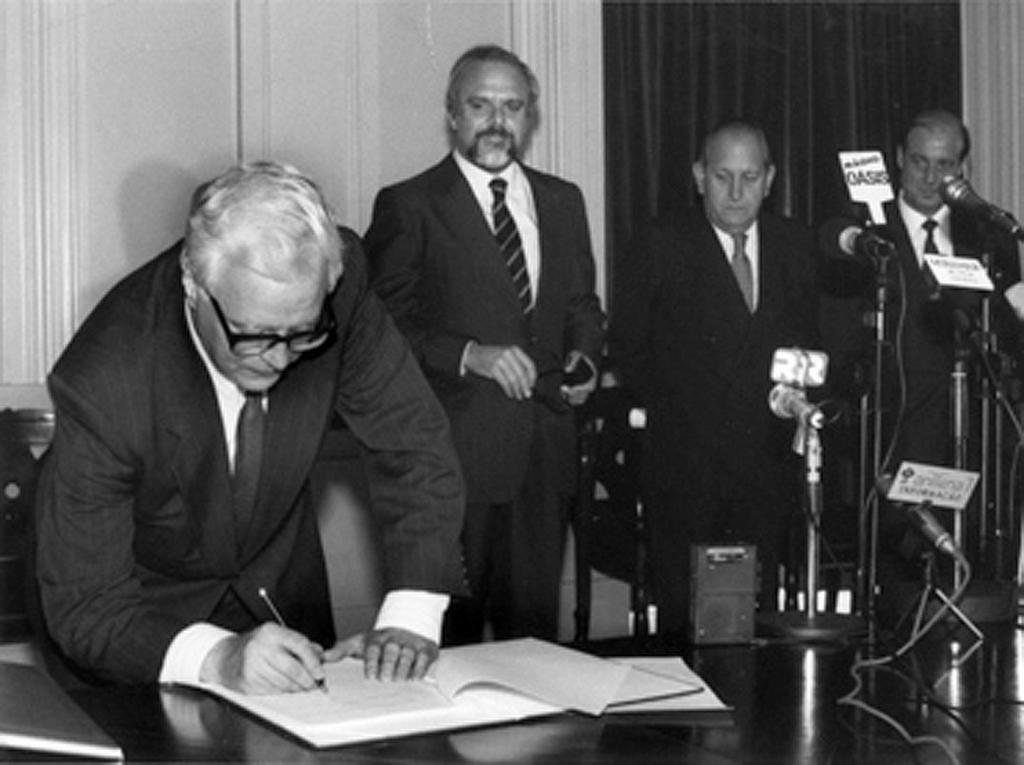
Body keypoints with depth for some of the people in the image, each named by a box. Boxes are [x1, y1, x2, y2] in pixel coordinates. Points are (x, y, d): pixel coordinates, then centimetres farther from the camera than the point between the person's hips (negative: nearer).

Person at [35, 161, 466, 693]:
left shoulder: (339, 283, -24)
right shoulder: (100, 384, -32)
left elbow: (415, 447, -14)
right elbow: (84, 607, -27)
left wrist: (409, 618, -25)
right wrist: (218, 658, -44)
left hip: (282, 589, 2)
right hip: (152, 603, -2)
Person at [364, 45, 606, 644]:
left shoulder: (563, 201, 14)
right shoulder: (408, 206, -3)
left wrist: (583, 358, 2)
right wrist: (469, 355, -19)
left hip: (545, 450, 5)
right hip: (453, 451, -4)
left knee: (536, 627, 11)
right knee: (448, 631, 1)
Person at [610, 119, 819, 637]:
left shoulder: (795, 246, 9)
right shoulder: (660, 246, -1)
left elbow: (809, 341, 17)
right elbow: (626, 344, 4)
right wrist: (669, 410, 2)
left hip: (770, 463, 3)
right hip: (685, 464, -2)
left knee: (759, 612, 5)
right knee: (682, 618, 2)